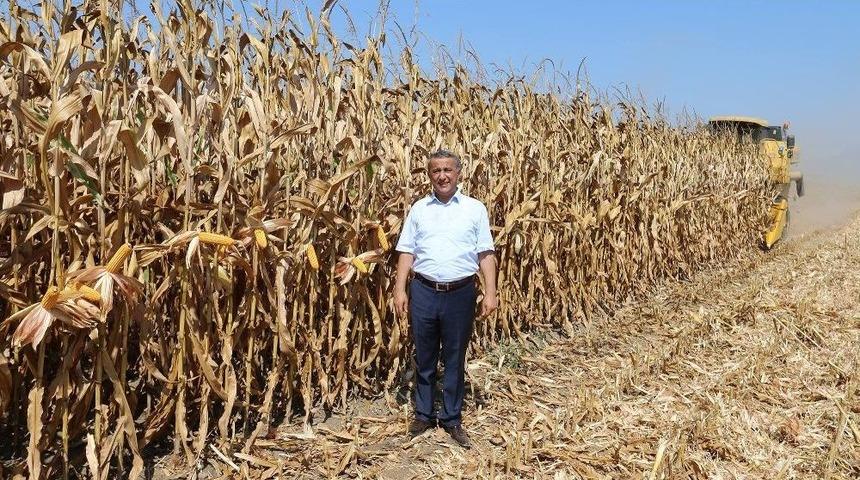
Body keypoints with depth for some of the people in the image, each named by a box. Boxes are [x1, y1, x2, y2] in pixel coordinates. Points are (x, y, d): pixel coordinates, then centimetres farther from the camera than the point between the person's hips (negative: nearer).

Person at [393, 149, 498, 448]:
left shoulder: (475, 209, 3)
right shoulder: (419, 208, 7)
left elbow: (486, 254, 2)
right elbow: (407, 252, 6)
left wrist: (490, 292, -6)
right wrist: (400, 290, -2)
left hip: (461, 293, -1)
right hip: (424, 292, 1)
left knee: (455, 359, 9)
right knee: (424, 358, 12)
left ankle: (452, 419, 24)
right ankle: (423, 414, 28)